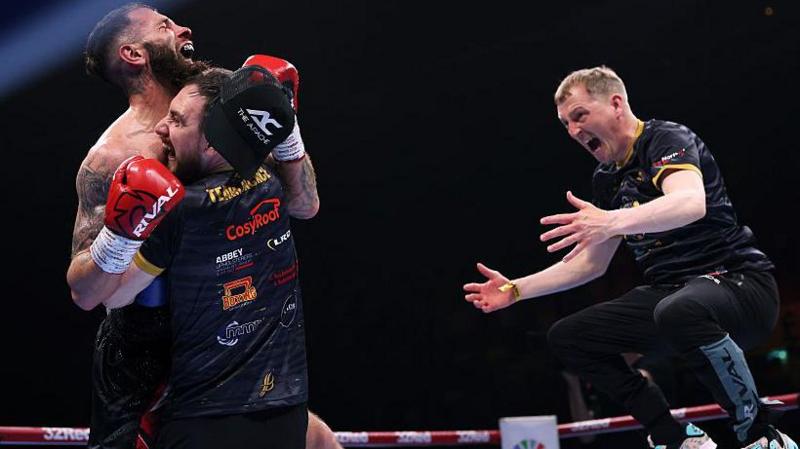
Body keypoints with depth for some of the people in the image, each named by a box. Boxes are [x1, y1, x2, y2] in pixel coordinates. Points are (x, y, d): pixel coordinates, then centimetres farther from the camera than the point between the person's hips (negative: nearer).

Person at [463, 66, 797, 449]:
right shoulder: (606, 178, 13)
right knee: (566, 337, 1)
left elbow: (692, 202, -34)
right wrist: (515, 289, 16)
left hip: (738, 282, -9)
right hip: (668, 293, 9)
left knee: (678, 311, -42)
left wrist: (614, 222, -49)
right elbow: (592, 263, 22)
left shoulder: (667, 139, -11)